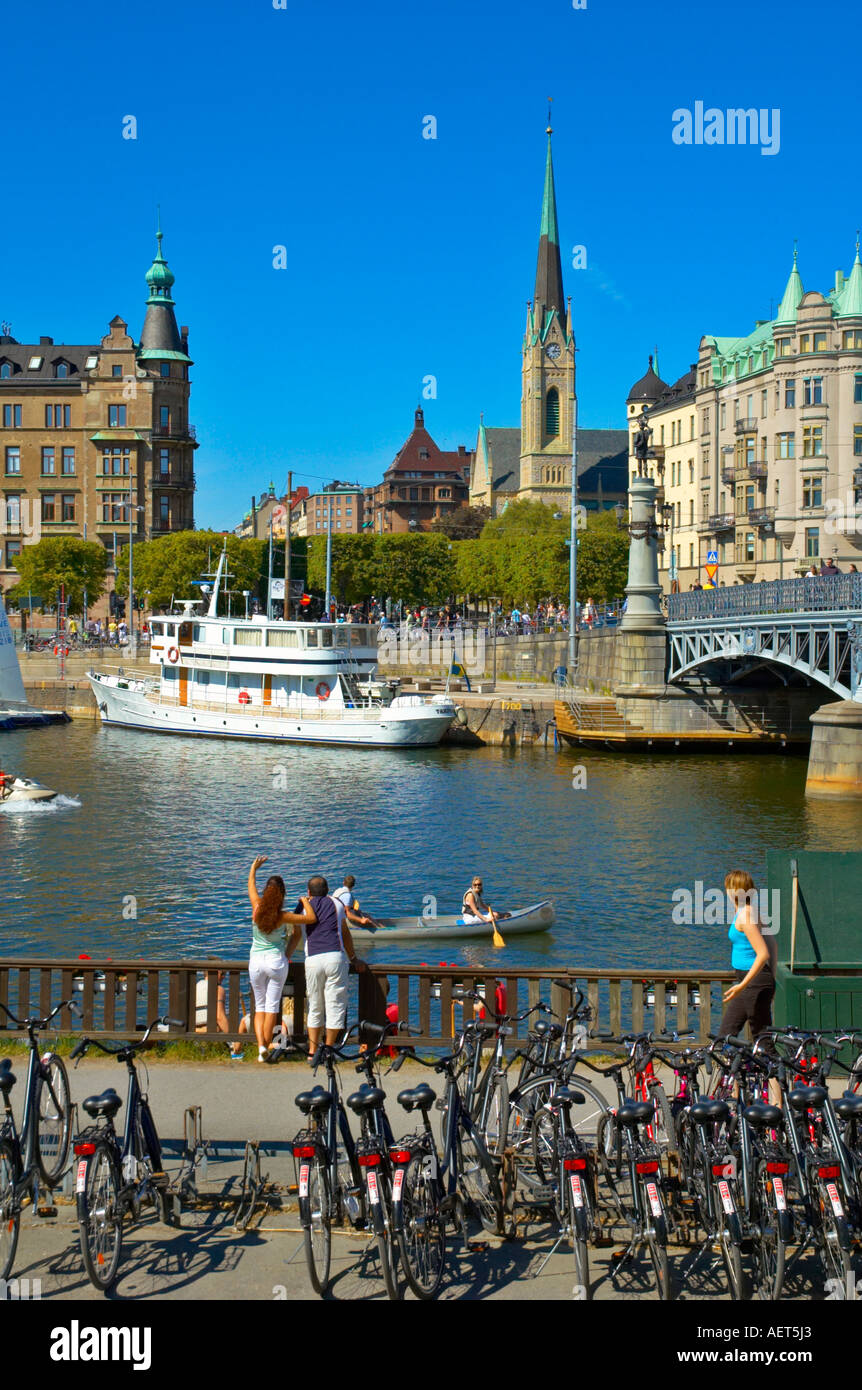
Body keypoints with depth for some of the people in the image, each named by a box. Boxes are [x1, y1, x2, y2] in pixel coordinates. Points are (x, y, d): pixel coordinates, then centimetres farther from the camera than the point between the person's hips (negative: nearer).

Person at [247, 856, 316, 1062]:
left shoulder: (257, 908, -9)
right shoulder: (283, 917, -15)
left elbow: (251, 886, 9)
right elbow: (311, 918, -19)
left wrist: (254, 867, 26)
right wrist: (305, 901, -2)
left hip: (256, 962, 2)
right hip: (277, 962, -2)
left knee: (259, 1006, 13)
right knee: (272, 1007, 5)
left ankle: (261, 1045, -4)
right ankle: (266, 1048, 2)